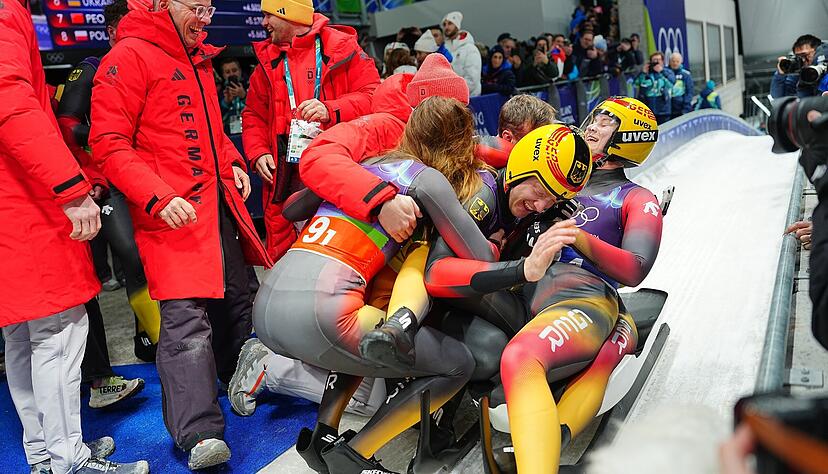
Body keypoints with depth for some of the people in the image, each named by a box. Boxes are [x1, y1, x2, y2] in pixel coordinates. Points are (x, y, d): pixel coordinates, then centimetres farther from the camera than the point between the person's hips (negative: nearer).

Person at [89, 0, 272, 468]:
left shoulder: (199, 57, 18)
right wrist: (158, 197, -23)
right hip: (172, 212, -8)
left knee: (236, 301, 17)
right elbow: (109, 143, -13)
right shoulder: (130, 57, -8)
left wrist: (232, 163, 14)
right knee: (186, 316, -14)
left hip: (220, 200, 9)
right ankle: (200, 432, -12)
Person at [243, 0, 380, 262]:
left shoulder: (342, 47, 3)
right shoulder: (268, 59, 17)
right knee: (282, 257, 6)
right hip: (284, 178, 4)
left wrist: (331, 110, -19)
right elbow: (254, 115, 21)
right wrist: (258, 152, 5)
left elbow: (373, 96, -5)